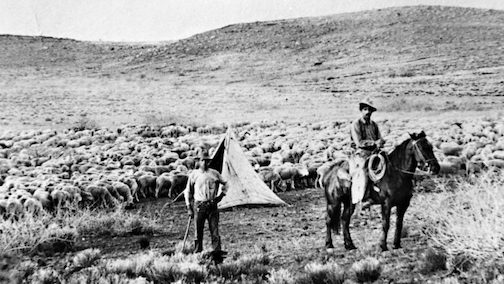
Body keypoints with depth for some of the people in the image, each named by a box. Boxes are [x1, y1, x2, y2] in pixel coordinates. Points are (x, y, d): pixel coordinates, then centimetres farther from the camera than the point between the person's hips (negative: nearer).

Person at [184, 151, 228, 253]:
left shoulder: (214, 173, 5)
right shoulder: (194, 174, 4)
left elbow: (225, 183, 22)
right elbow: (188, 191, 10)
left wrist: (221, 195, 9)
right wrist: (189, 207, 6)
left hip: (212, 205, 0)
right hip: (199, 206, 0)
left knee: (215, 231, -2)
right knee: (198, 231, 3)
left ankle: (217, 252, 0)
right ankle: (197, 252, 11)